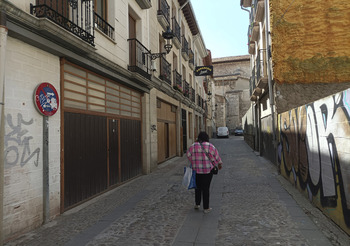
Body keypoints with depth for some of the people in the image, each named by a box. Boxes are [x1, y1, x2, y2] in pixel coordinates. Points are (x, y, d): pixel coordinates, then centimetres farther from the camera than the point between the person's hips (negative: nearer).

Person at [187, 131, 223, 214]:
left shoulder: (193, 146, -2)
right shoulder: (210, 146, -9)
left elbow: (189, 155, 2)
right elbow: (216, 157, -1)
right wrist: (220, 164, 16)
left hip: (196, 170, 3)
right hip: (207, 170, -3)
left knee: (198, 187, 19)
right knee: (206, 188, 5)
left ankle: (197, 204, 32)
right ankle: (206, 208, 14)